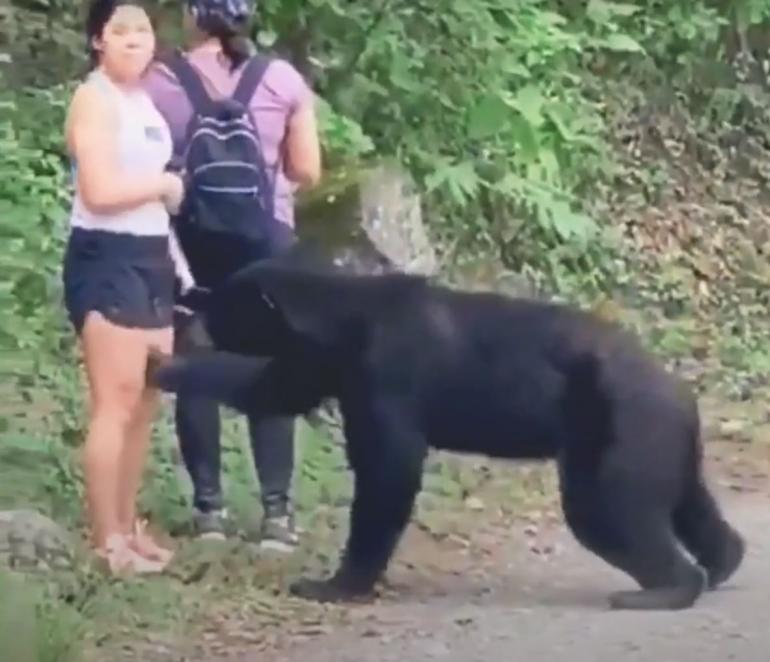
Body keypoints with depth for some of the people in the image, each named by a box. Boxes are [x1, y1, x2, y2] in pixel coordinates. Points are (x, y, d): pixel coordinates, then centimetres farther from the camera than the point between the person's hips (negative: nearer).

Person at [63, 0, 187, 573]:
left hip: (150, 257, 9)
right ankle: (106, 539, -5)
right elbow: (100, 191, -20)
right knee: (116, 402, -9)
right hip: (106, 259, -9)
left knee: (146, 401, 11)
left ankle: (127, 526, 19)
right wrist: (166, 184, -6)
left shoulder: (145, 99, 17)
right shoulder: (95, 99, -10)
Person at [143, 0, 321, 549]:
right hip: (265, 240, 0)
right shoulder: (282, 79, -2)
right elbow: (306, 172, 2)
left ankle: (209, 505, 8)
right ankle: (277, 509, 3)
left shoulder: (160, 81, -4)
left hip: (191, 241, 0)